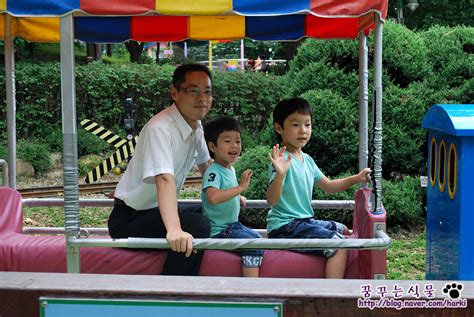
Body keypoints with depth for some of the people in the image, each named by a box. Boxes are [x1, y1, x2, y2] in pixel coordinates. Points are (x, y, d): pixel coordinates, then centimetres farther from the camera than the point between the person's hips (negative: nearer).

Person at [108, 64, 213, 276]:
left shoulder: (196, 126, 3)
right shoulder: (160, 129, -25)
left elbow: (206, 164, 22)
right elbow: (164, 179, -41)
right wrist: (174, 230, -54)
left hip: (158, 211, 10)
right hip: (129, 219, -10)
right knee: (197, 226, -30)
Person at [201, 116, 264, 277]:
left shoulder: (230, 169, 8)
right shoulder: (213, 172, -22)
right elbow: (213, 197, -42)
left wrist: (237, 197, 13)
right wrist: (241, 187, -39)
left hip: (232, 224, 11)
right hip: (219, 231, -11)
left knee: (257, 237, 26)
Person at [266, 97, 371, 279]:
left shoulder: (306, 160, 9)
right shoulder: (282, 160, -19)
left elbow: (328, 186, 21)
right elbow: (272, 200, -29)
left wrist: (355, 179, 8)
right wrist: (280, 175, -46)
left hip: (304, 221, 10)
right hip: (285, 227, -10)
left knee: (342, 230, 28)